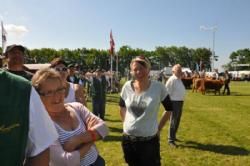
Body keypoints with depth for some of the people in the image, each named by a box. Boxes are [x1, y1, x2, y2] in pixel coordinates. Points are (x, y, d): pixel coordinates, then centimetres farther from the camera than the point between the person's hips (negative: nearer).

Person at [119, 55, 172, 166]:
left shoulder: (158, 87, -13)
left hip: (149, 140, -3)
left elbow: (169, 109, 1)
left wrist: (158, 128, 1)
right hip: (128, 139, 3)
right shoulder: (127, 86, -5)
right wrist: (126, 123, 7)